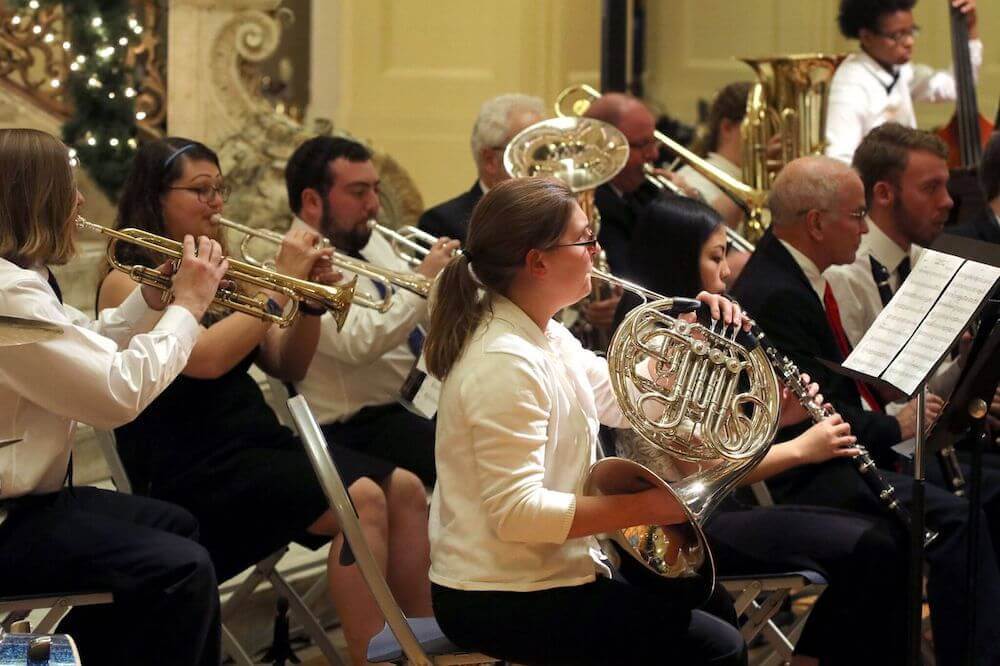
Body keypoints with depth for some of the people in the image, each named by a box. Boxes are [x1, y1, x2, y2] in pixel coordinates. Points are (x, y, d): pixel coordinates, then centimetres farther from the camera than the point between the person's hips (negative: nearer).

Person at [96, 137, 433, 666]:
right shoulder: (128, 283, -5)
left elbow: (287, 366, 15)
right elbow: (204, 358, -21)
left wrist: (311, 299, -2)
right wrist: (280, 287, -14)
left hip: (258, 441, 8)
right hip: (193, 469, -8)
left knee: (405, 489, -13)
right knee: (360, 498, -26)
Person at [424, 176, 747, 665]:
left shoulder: (546, 338, 7)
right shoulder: (506, 363, -25)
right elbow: (516, 511, -30)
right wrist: (647, 507, -26)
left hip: (544, 570, 11)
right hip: (503, 603, -11)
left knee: (704, 605, 23)